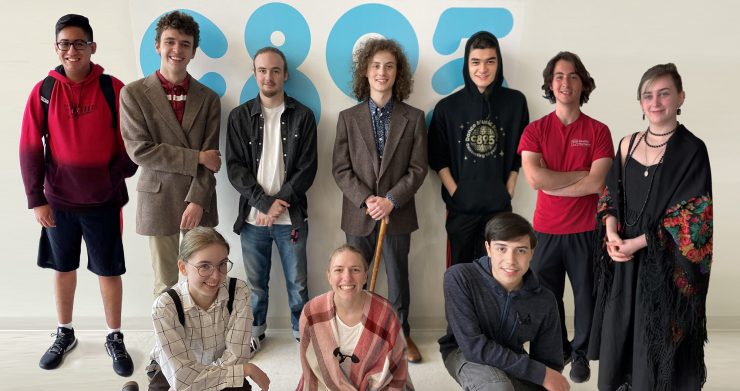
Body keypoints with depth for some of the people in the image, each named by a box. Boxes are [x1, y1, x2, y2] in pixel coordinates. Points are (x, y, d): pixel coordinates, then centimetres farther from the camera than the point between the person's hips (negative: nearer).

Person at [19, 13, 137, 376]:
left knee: (109, 271, 7)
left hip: (104, 200, -1)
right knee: (63, 268, 15)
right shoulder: (43, 91, -2)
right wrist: (36, 199, -6)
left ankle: (115, 339, 23)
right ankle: (64, 334, 34)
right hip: (59, 200, 2)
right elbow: (30, 149, -2)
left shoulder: (113, 88, -5)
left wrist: (117, 178, -10)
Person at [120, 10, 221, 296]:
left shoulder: (208, 98, 5)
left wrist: (198, 201, -11)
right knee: (166, 286, 7)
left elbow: (210, 157, 0)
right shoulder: (134, 94, -1)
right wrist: (195, 157, -12)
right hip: (159, 204, -2)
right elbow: (139, 150, -10)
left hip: (199, 205, 2)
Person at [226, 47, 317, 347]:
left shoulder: (302, 116, 0)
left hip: (292, 217, -1)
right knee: (256, 282, 13)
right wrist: (264, 203, -13)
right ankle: (255, 330, 32)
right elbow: (235, 167, -3)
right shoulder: (239, 116, 3)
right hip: (252, 217, 1)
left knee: (297, 281, 9)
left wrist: (279, 202, -13)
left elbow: (307, 169, -4)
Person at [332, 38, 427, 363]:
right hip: (358, 214, 1)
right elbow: (340, 169, -2)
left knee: (398, 278, 11)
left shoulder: (414, 118, 1)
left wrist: (391, 200, -15)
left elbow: (418, 169, -3)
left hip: (397, 214, 0)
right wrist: (366, 200, -14)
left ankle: (401, 334, 28)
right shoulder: (348, 117, 2)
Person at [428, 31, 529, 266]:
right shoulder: (447, 107, -1)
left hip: (500, 207, 1)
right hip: (461, 206, 0)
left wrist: (508, 192, 1)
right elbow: (437, 158, 2)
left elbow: (520, 153, 7)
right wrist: (455, 193, -5)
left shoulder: (515, 102, 1)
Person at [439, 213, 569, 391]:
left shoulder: (544, 301, -15)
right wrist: (540, 373, -28)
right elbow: (472, 346, -30)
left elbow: (550, 363, -5)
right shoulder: (459, 278, -27)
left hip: (511, 361, 5)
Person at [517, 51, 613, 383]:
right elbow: (534, 178, -16)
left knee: (586, 294, 10)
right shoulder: (534, 130, -1)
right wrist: (580, 174, -13)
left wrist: (552, 183, -14)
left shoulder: (598, 131, -3)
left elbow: (596, 184, -14)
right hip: (546, 229, 1)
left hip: (586, 230, -1)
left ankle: (580, 353, 30)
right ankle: (556, 350, 32)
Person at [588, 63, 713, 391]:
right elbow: (611, 196, 10)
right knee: (619, 338, 13)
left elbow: (693, 218, -13)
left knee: (657, 346, 5)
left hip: (666, 264, -5)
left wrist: (639, 242, -15)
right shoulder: (628, 144, 7)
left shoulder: (692, 150, -9)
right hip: (623, 262, 5)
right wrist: (612, 233, -9)